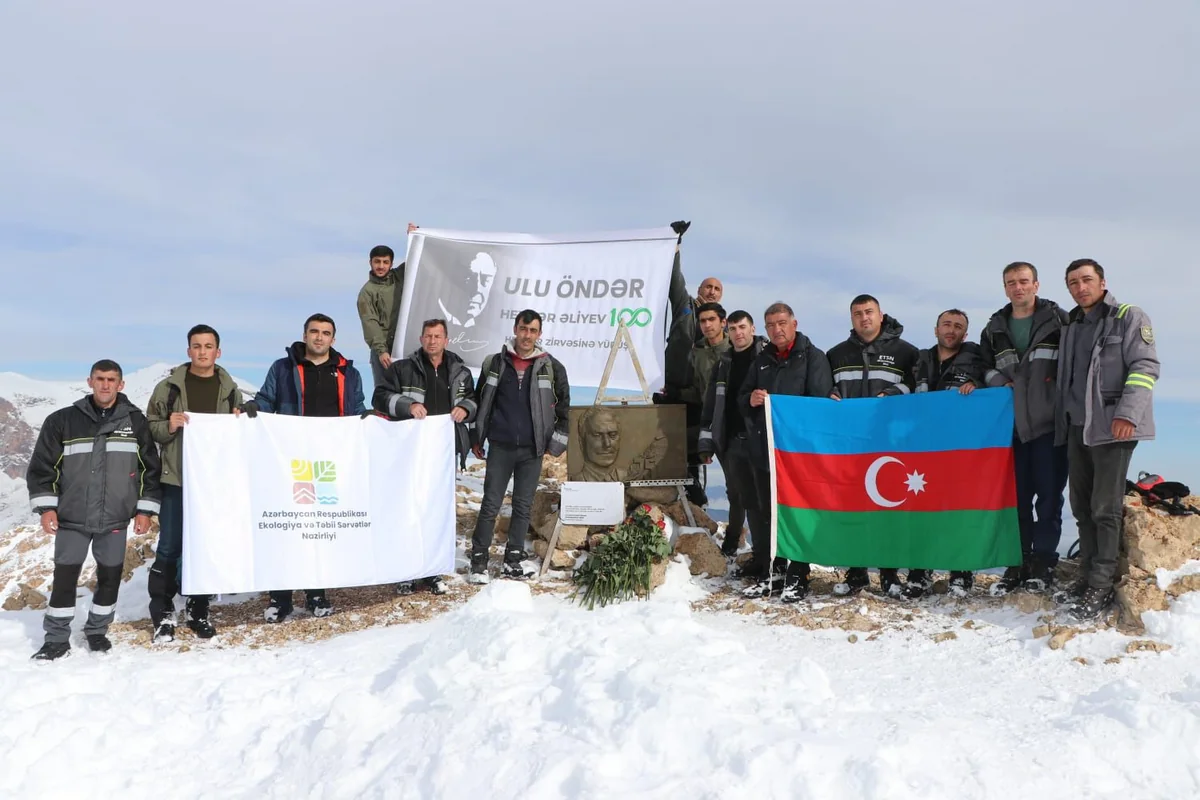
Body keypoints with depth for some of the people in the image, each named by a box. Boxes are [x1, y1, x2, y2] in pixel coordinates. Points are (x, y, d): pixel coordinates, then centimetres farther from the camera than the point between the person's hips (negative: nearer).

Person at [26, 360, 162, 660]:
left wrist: (145, 509, 1)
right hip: (71, 519, -1)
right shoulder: (62, 421, -1)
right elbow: (42, 467, 4)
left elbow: (151, 469, 6)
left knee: (110, 578, 9)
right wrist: (46, 507, -4)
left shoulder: (135, 422, 2)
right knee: (64, 577, 2)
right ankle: (57, 639, 16)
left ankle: (97, 631, 28)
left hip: (115, 520, 1)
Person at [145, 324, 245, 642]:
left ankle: (199, 610, 21)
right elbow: (150, 427, 3)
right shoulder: (169, 386, 2)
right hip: (176, 479, -2)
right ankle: (162, 612, 10)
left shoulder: (230, 390, 8)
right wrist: (168, 427, -16)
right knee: (170, 548, -1)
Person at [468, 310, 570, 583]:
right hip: (500, 447, -1)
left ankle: (513, 560, 17)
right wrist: (476, 438, 10)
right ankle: (479, 560, 8)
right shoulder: (495, 363, 3)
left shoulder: (552, 367, 2)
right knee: (491, 504, -1)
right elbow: (480, 402, 11)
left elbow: (564, 406, 9)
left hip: (532, 449, 1)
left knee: (523, 506, 7)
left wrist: (556, 442, 5)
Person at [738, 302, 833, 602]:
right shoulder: (762, 360, 17)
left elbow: (820, 402, -9)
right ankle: (770, 574, 16)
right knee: (765, 514, 7)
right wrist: (751, 400, -4)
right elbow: (742, 398, 19)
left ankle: (797, 578, 5)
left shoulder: (813, 357, 1)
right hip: (763, 449, 5)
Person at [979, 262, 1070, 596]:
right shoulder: (994, 329, 13)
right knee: (1017, 495, 6)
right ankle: (1018, 563, 12)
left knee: (1048, 493, 0)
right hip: (1011, 424, 3)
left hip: (1049, 422, -3)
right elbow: (986, 367, 18)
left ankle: (1043, 563, 7)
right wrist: (1000, 382, -2)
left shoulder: (1058, 320, 4)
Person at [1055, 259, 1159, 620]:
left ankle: (1101, 586, -2)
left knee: (1105, 507, -7)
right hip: (1077, 426, 7)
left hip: (1112, 426, -7)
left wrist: (1128, 414, -21)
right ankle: (1087, 576, 17)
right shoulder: (1071, 327, 18)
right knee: (1081, 506, 9)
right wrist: (1061, 419, 15)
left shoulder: (1130, 317, -1)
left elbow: (1146, 366, -11)